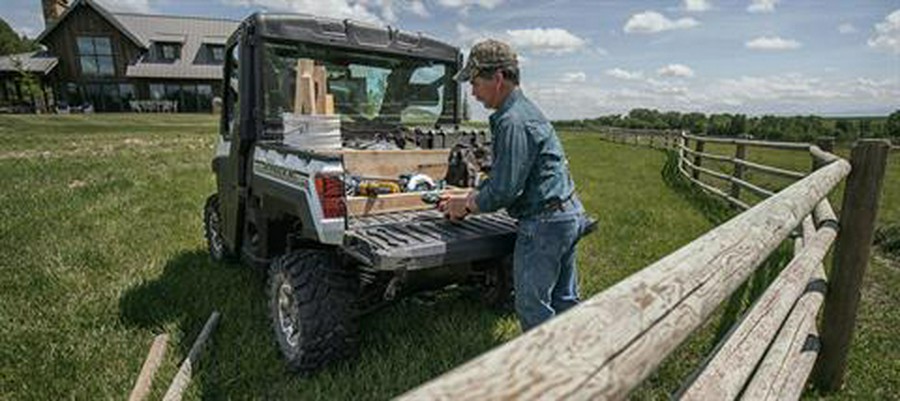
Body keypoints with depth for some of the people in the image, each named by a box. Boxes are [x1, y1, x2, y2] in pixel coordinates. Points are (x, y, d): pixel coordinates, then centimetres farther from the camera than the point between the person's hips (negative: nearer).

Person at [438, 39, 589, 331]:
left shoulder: (512, 122, -21)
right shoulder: (525, 109, 13)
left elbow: (505, 190, -21)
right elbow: (503, 176, 18)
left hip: (544, 224, -10)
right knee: (564, 302, 21)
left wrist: (466, 205, -5)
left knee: (532, 306, 5)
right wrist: (467, 198, 15)